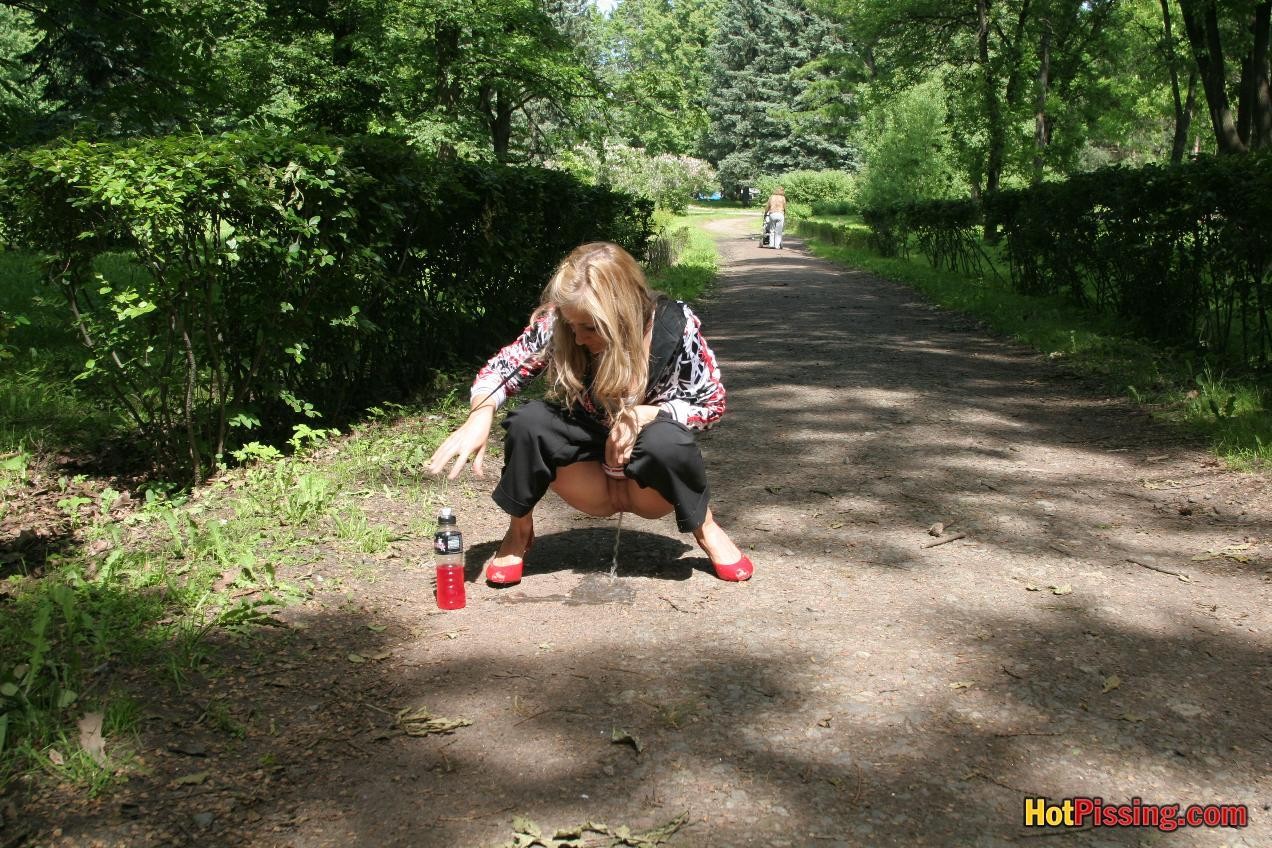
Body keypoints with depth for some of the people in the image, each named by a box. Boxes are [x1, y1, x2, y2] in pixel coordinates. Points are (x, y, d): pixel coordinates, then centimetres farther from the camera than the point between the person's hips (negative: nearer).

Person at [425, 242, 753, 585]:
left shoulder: (675, 326, -21)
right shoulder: (558, 323, -19)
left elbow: (711, 402, -11)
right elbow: (503, 367, -11)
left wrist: (646, 414, -28)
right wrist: (481, 415, -33)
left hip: (649, 482, -1)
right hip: (591, 471, 2)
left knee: (665, 440, -37)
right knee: (528, 421, -28)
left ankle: (705, 528, -6)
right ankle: (519, 533, -3)